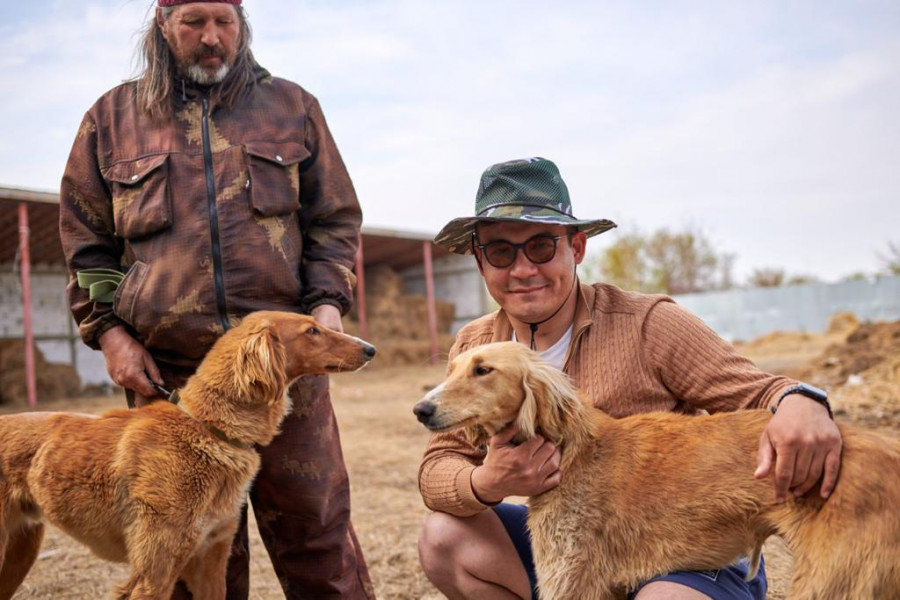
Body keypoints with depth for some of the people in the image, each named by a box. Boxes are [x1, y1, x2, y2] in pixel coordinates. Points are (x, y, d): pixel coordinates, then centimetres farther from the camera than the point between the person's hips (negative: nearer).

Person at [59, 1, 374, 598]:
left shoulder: (291, 107, 12)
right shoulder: (112, 118, 12)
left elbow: (335, 219, 12)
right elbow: (85, 242, 14)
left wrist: (328, 303, -3)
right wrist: (110, 331, 1)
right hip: (167, 374, 1)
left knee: (318, 530, 2)